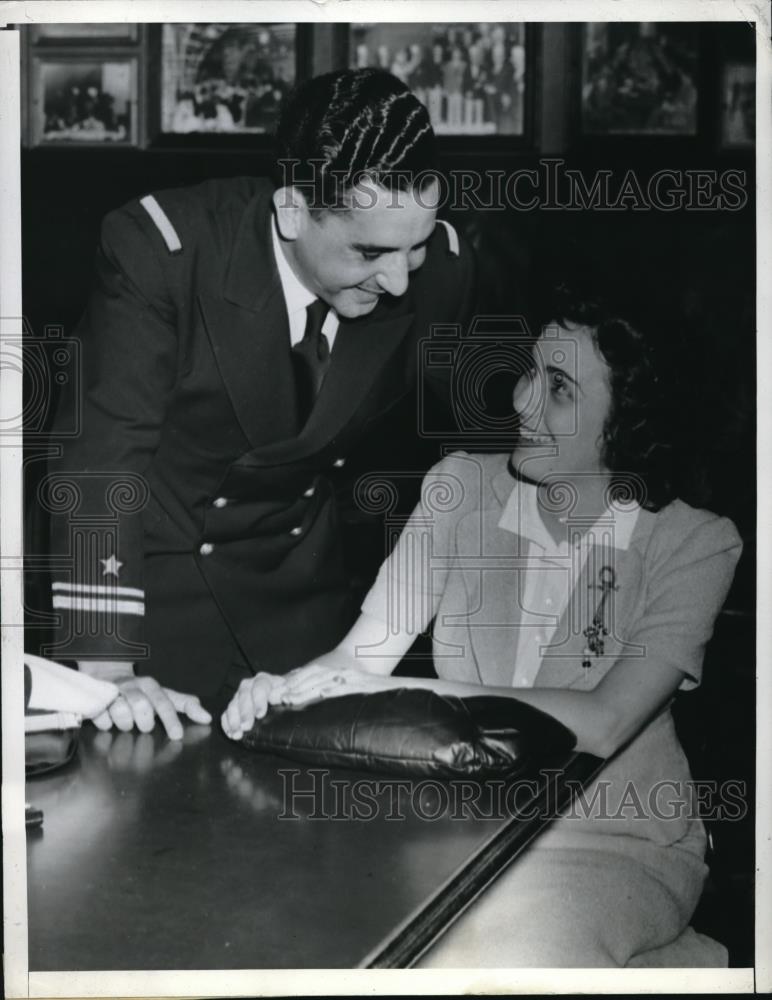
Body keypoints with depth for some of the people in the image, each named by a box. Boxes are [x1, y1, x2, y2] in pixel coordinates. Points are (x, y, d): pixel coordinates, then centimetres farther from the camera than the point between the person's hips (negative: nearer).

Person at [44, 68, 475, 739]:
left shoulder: (442, 269, -15)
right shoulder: (159, 248, -26)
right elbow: (101, 457, -28)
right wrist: (109, 673, -34)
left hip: (297, 581, 3)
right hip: (145, 570, -3)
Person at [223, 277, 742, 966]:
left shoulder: (694, 542, -12)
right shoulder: (463, 487, -3)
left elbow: (602, 724, -24)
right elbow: (359, 653, -7)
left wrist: (396, 690, -31)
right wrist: (281, 690, -30)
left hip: (623, 848, -4)